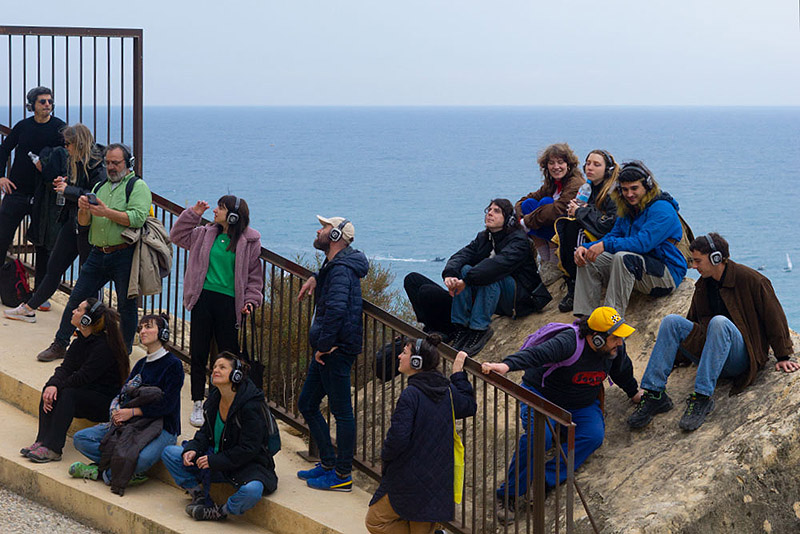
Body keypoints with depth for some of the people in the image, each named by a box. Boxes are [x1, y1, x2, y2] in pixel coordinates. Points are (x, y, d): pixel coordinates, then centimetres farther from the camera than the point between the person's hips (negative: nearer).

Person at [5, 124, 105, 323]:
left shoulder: (96, 166, -17)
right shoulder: (74, 162, 11)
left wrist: (69, 190, -19)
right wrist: (64, 184, 4)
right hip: (71, 221, 9)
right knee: (54, 267, 14)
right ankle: (29, 309, 21)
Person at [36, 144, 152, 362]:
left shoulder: (137, 186, -1)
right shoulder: (100, 187, 19)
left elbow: (137, 218, -17)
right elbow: (84, 222, 16)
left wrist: (107, 212, -18)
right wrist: (84, 209, -7)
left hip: (124, 255, -6)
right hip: (98, 254, 6)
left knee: (126, 305, 2)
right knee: (77, 298, 5)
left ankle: (124, 350, 15)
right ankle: (59, 345, 13)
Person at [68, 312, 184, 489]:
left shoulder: (173, 365, -7)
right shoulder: (141, 364, 17)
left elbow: (167, 405, -15)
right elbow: (123, 393, 11)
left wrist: (132, 412, -17)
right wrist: (117, 412, -12)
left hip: (162, 428, -7)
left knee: (143, 458, -41)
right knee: (81, 438, -8)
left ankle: (105, 473, -16)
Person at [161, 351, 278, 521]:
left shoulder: (251, 406, -22)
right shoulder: (214, 399, 1)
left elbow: (248, 450, -22)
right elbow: (206, 432, 13)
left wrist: (214, 461, -23)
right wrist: (192, 449, -8)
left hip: (247, 464, -7)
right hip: (216, 456, 7)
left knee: (252, 490, -41)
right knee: (169, 453, -3)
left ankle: (219, 512, -11)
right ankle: (199, 496, -2)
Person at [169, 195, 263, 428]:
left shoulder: (249, 242, -2)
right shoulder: (206, 234, 7)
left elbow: (254, 276, 4)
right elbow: (177, 236, 17)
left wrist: (251, 300, -6)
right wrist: (193, 214, 7)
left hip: (229, 303, -3)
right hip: (204, 298, 3)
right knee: (198, 354, 4)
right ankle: (198, 404, 14)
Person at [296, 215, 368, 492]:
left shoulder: (342, 269, -17)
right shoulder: (333, 264, 15)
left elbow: (336, 309, -31)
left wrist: (325, 345, -23)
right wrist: (315, 278, 22)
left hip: (337, 351, -11)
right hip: (328, 348, 11)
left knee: (341, 412, -3)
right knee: (307, 404, 17)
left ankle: (342, 476, 3)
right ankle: (328, 463, 25)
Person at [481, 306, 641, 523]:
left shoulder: (616, 348, -8)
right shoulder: (569, 343, -31)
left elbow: (622, 370, 16)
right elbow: (537, 353, -48)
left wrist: (634, 393, 32)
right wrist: (507, 365, -66)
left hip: (581, 405, 6)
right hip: (542, 396, -6)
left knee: (593, 436, -25)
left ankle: (543, 481, -27)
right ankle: (508, 494, -22)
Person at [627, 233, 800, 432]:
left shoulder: (750, 279, -7)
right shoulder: (703, 285, 13)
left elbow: (774, 317, -5)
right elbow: (693, 320, 26)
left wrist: (783, 357, -6)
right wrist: (672, 355, 25)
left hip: (742, 355, -6)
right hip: (710, 352, 6)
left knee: (719, 322, -36)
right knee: (671, 321, -14)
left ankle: (702, 397, -41)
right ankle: (654, 394, -23)